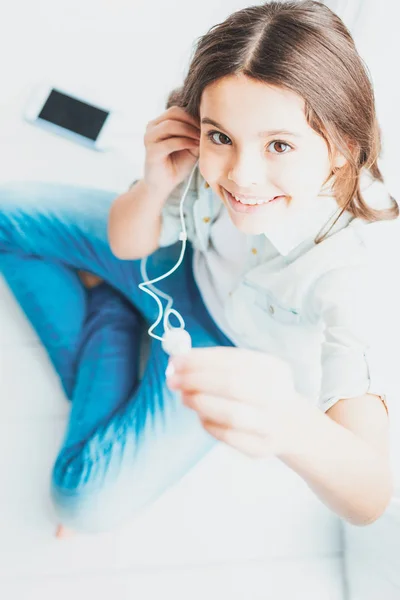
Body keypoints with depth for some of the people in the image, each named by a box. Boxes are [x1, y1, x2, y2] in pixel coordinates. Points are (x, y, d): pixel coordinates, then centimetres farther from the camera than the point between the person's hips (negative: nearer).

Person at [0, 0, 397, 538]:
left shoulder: (341, 266, -41)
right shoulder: (211, 150, -30)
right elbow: (126, 244, -13)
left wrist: (290, 424, -71)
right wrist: (156, 184, -37)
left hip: (233, 349, -3)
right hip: (180, 260, 4)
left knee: (89, 500, -12)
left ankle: (110, 315, 11)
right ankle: (90, 378, 14)